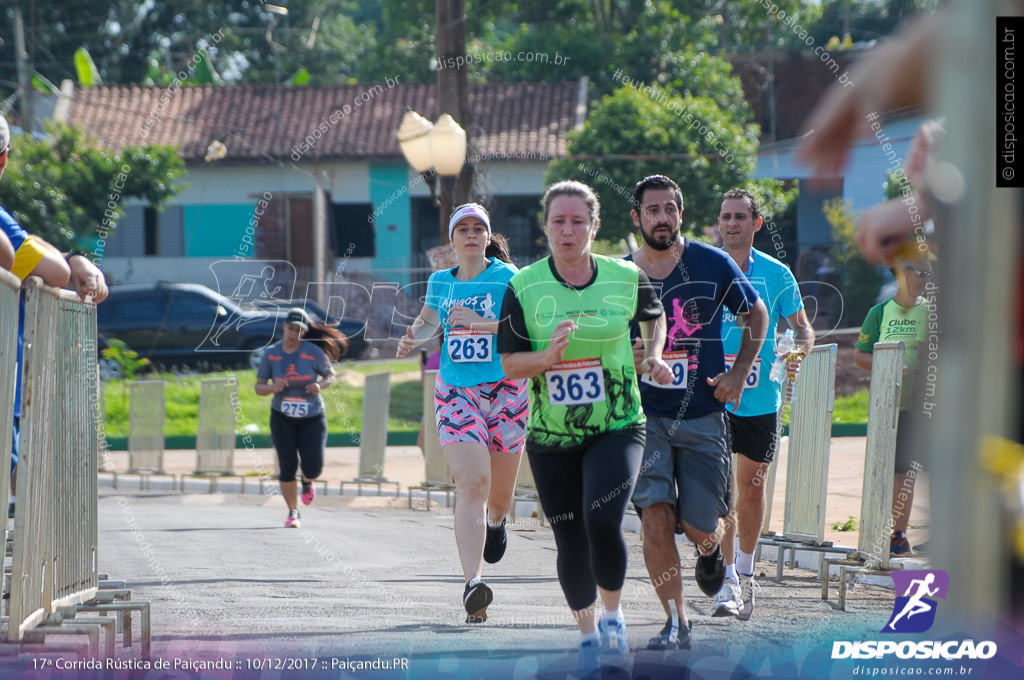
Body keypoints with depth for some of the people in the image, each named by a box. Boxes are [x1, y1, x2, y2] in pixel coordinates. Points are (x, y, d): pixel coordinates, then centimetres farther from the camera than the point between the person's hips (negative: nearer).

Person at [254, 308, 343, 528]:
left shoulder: (313, 352, -8)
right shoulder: (271, 354, -4)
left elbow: (331, 375, 3)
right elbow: (259, 387, 1)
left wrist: (321, 385, -19)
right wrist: (273, 388, -21)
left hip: (312, 418, 0)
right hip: (282, 419, 1)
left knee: (313, 466, -8)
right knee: (287, 466, -8)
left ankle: (307, 482, 31)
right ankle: (293, 513, 6)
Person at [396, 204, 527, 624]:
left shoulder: (507, 277, -3)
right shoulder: (441, 282, 9)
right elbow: (428, 321, 29)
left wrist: (480, 321, -23)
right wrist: (413, 338, 9)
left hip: (505, 391, -1)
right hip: (456, 394, 1)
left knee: (499, 498, 12)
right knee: (471, 484, -20)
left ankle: (495, 522, 51)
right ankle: (473, 582, -28)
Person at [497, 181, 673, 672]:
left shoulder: (626, 278, -3)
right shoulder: (523, 288, -6)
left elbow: (654, 315, 20)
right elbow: (509, 364, -4)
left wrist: (654, 356, 2)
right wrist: (549, 357, -22)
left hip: (617, 429, -1)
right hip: (551, 438, 1)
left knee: (603, 524, -21)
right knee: (570, 543, 5)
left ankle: (613, 613, 6)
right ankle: (587, 631, 30)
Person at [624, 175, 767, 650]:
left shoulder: (713, 265, -1)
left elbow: (756, 314, 13)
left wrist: (739, 373, 2)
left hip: (702, 416, 0)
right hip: (644, 415, 0)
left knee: (699, 527, 1)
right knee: (656, 518, -14)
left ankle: (711, 548, 40)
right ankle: (676, 623, -3)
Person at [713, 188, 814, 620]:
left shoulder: (777, 275, 1)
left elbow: (802, 327, 7)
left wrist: (798, 351, -13)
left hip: (760, 398, 1)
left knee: (752, 489, 10)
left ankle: (745, 572, 29)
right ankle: (727, 581, -8)